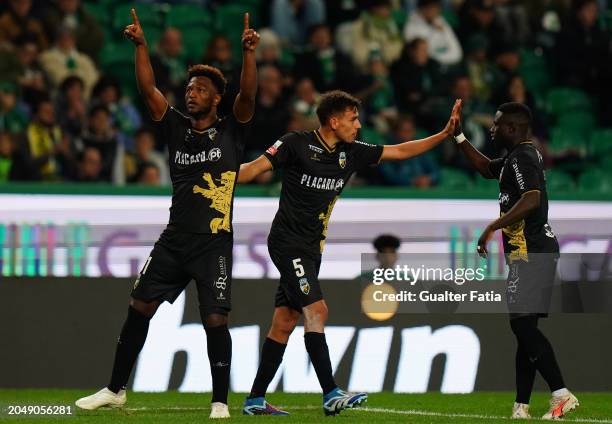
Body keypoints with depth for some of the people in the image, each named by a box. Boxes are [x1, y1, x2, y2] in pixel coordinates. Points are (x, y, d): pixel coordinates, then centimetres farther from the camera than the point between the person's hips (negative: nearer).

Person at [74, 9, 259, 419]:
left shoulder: (230, 132, 0)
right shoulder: (177, 128, 9)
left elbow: (248, 96, -15)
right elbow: (148, 89, 3)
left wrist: (249, 52, -28)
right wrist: (141, 45, -7)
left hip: (214, 243, -4)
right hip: (174, 238, 4)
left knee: (215, 320, -9)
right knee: (139, 307, 3)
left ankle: (220, 402, 3)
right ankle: (116, 389, 15)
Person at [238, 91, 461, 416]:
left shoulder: (352, 153, 9)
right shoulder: (297, 144, -10)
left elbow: (400, 151, 14)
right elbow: (254, 169, -11)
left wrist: (445, 134, 10)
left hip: (311, 248, 8)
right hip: (287, 241, -8)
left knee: (284, 324, 7)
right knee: (316, 310, -18)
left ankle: (255, 400, 11)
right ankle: (330, 395, -23)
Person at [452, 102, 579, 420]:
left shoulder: (522, 158, -12)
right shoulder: (516, 157, 19)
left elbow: (532, 199, -27)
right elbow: (485, 168, 36)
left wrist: (492, 227, -26)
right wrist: (458, 135, 30)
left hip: (531, 251, -11)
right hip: (529, 253, 11)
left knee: (523, 324, -15)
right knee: (523, 328, 10)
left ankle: (561, 394, -21)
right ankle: (521, 408, 11)